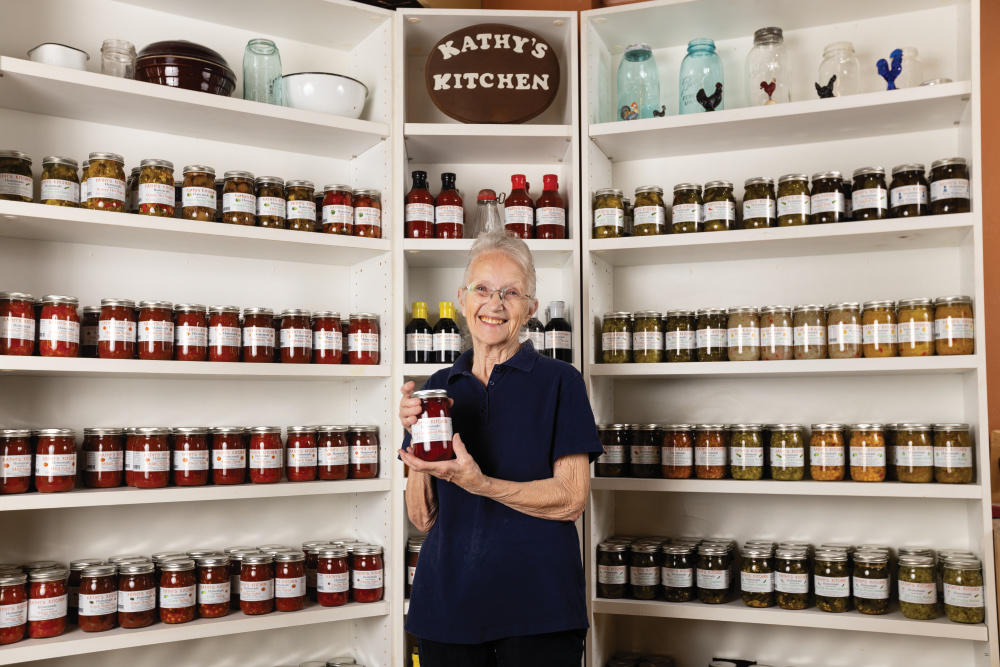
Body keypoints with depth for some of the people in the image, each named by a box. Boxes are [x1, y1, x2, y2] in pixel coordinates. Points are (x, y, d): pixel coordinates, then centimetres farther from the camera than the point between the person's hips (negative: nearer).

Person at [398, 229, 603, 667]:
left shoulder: (559, 381, -4)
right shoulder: (439, 387, 6)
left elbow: (571, 500, -12)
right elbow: (423, 518, 5)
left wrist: (478, 483, -24)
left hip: (537, 605, -3)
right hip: (448, 598, 3)